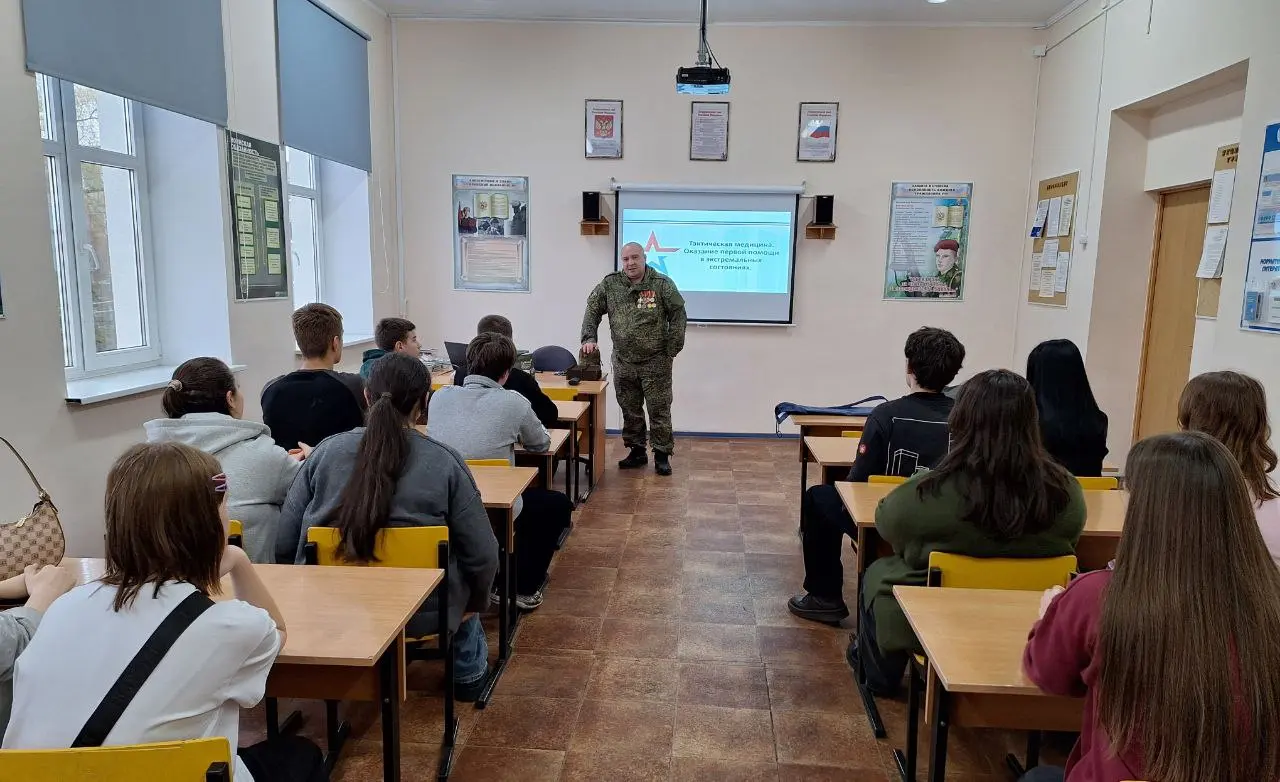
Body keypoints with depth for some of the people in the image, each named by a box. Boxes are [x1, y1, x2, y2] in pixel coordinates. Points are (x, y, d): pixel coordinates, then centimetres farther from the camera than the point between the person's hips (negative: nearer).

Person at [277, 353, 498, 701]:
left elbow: (285, 545, -4)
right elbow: (482, 556, -13)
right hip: (422, 613, -2)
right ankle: (468, 674, 43)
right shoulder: (443, 461, -16)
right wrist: (475, 601, 8)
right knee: (462, 570, 30)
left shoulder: (325, 451, -9)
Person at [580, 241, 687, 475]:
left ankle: (662, 455, 13)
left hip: (655, 362, -3)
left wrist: (671, 351, -7)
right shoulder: (609, 285, 2)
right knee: (630, 411, 12)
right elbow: (592, 310, 8)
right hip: (623, 362, 4)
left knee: (659, 410, 2)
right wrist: (589, 338, -6)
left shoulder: (662, 284, -7)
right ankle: (637, 451, 25)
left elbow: (678, 315, -5)